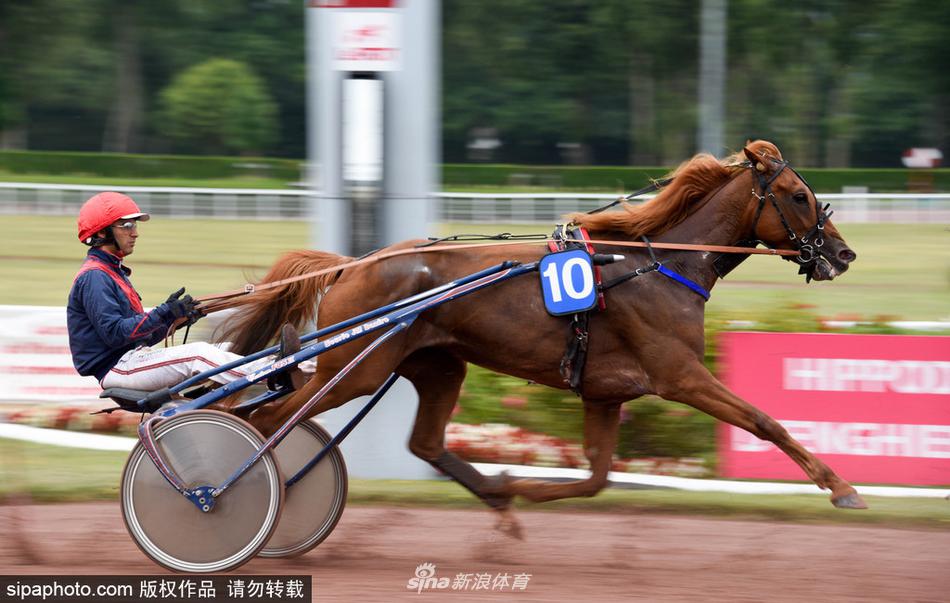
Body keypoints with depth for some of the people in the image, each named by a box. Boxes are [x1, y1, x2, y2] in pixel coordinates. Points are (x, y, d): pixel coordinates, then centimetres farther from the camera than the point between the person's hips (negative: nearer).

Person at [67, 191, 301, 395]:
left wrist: (176, 316, 2)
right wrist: (164, 314, -24)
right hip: (116, 368, -10)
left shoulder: (112, 272, 21)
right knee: (197, 355, -23)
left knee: (219, 350, -2)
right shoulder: (93, 277, -12)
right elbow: (114, 333, -23)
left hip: (132, 356, 10)